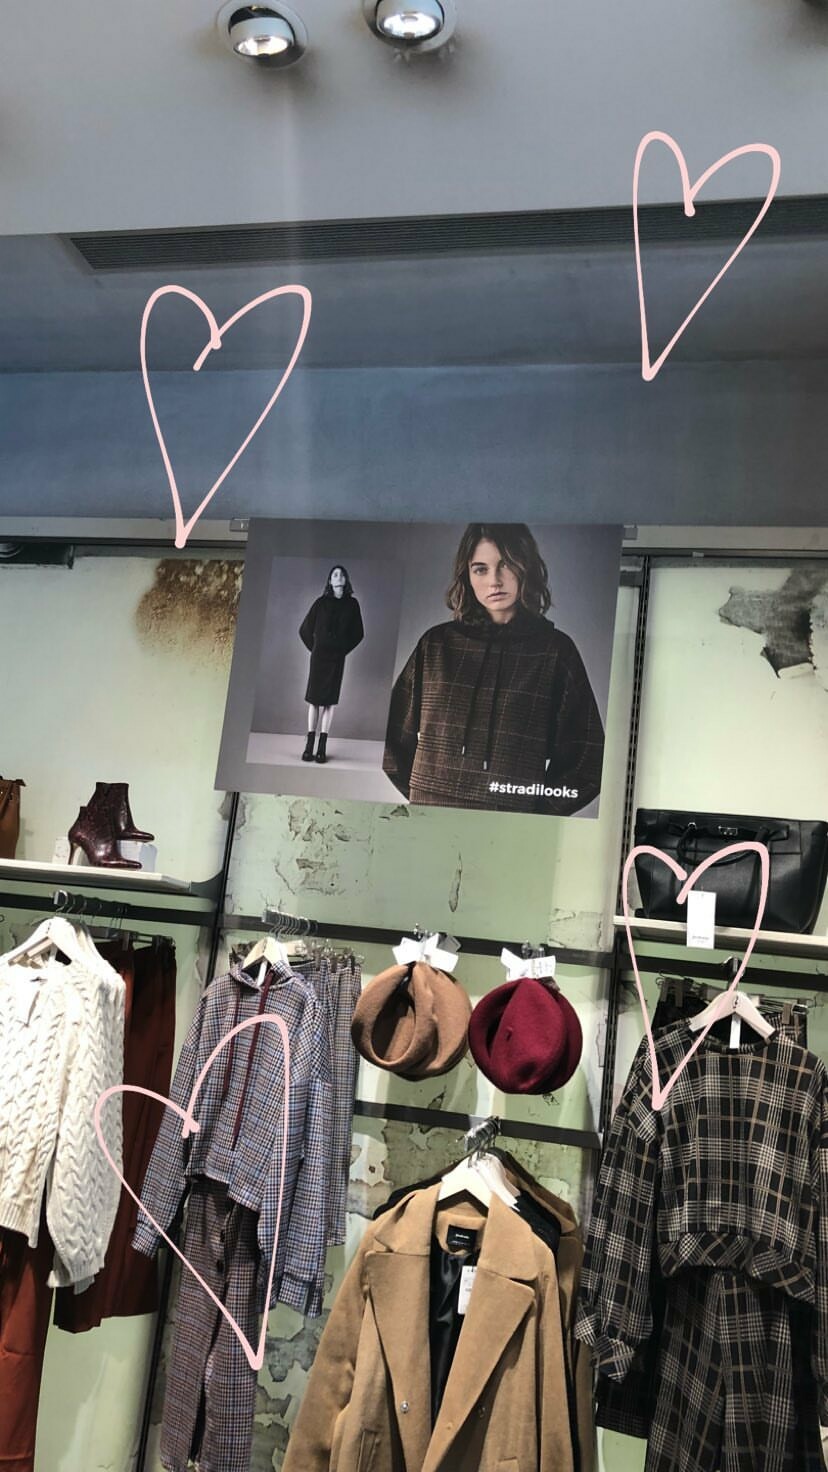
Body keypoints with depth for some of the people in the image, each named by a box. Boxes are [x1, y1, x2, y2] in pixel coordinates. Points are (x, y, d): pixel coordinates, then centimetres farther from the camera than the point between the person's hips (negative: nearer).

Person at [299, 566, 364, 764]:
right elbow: (305, 630, 9)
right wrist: (314, 648, 4)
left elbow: (358, 633, 12)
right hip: (319, 656, 0)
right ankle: (309, 745, 2)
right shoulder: (321, 602, 2)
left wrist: (344, 649, 5)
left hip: (337, 658, 0)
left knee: (328, 701, 0)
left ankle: (322, 747, 2)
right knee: (314, 699, 0)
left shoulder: (352, 604, 4)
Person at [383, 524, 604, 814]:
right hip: (428, 820, 2)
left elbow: (586, 757, 5)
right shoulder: (436, 644, 10)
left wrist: (537, 812, -3)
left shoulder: (556, 650, 5)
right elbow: (395, 734, 14)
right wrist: (422, 795, 4)